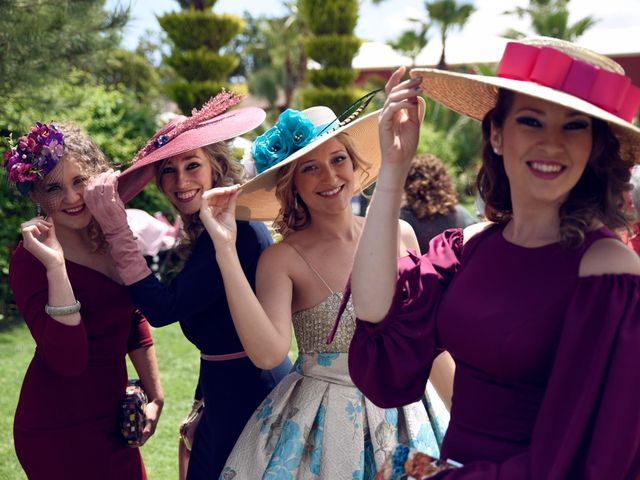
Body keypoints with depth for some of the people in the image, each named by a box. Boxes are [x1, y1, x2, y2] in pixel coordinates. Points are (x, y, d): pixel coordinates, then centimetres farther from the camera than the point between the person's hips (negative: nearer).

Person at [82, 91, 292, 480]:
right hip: (229, 392, 9)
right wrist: (200, 406, 18)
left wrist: (116, 227, -25)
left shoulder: (234, 228, -21)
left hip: (245, 394, -9)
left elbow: (162, 309, -24)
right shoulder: (209, 229, 9)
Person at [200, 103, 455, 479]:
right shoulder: (281, 258, -13)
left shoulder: (399, 235, -4)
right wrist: (226, 249, -29)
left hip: (401, 415, 4)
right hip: (318, 426, -3)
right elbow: (268, 353, -29)